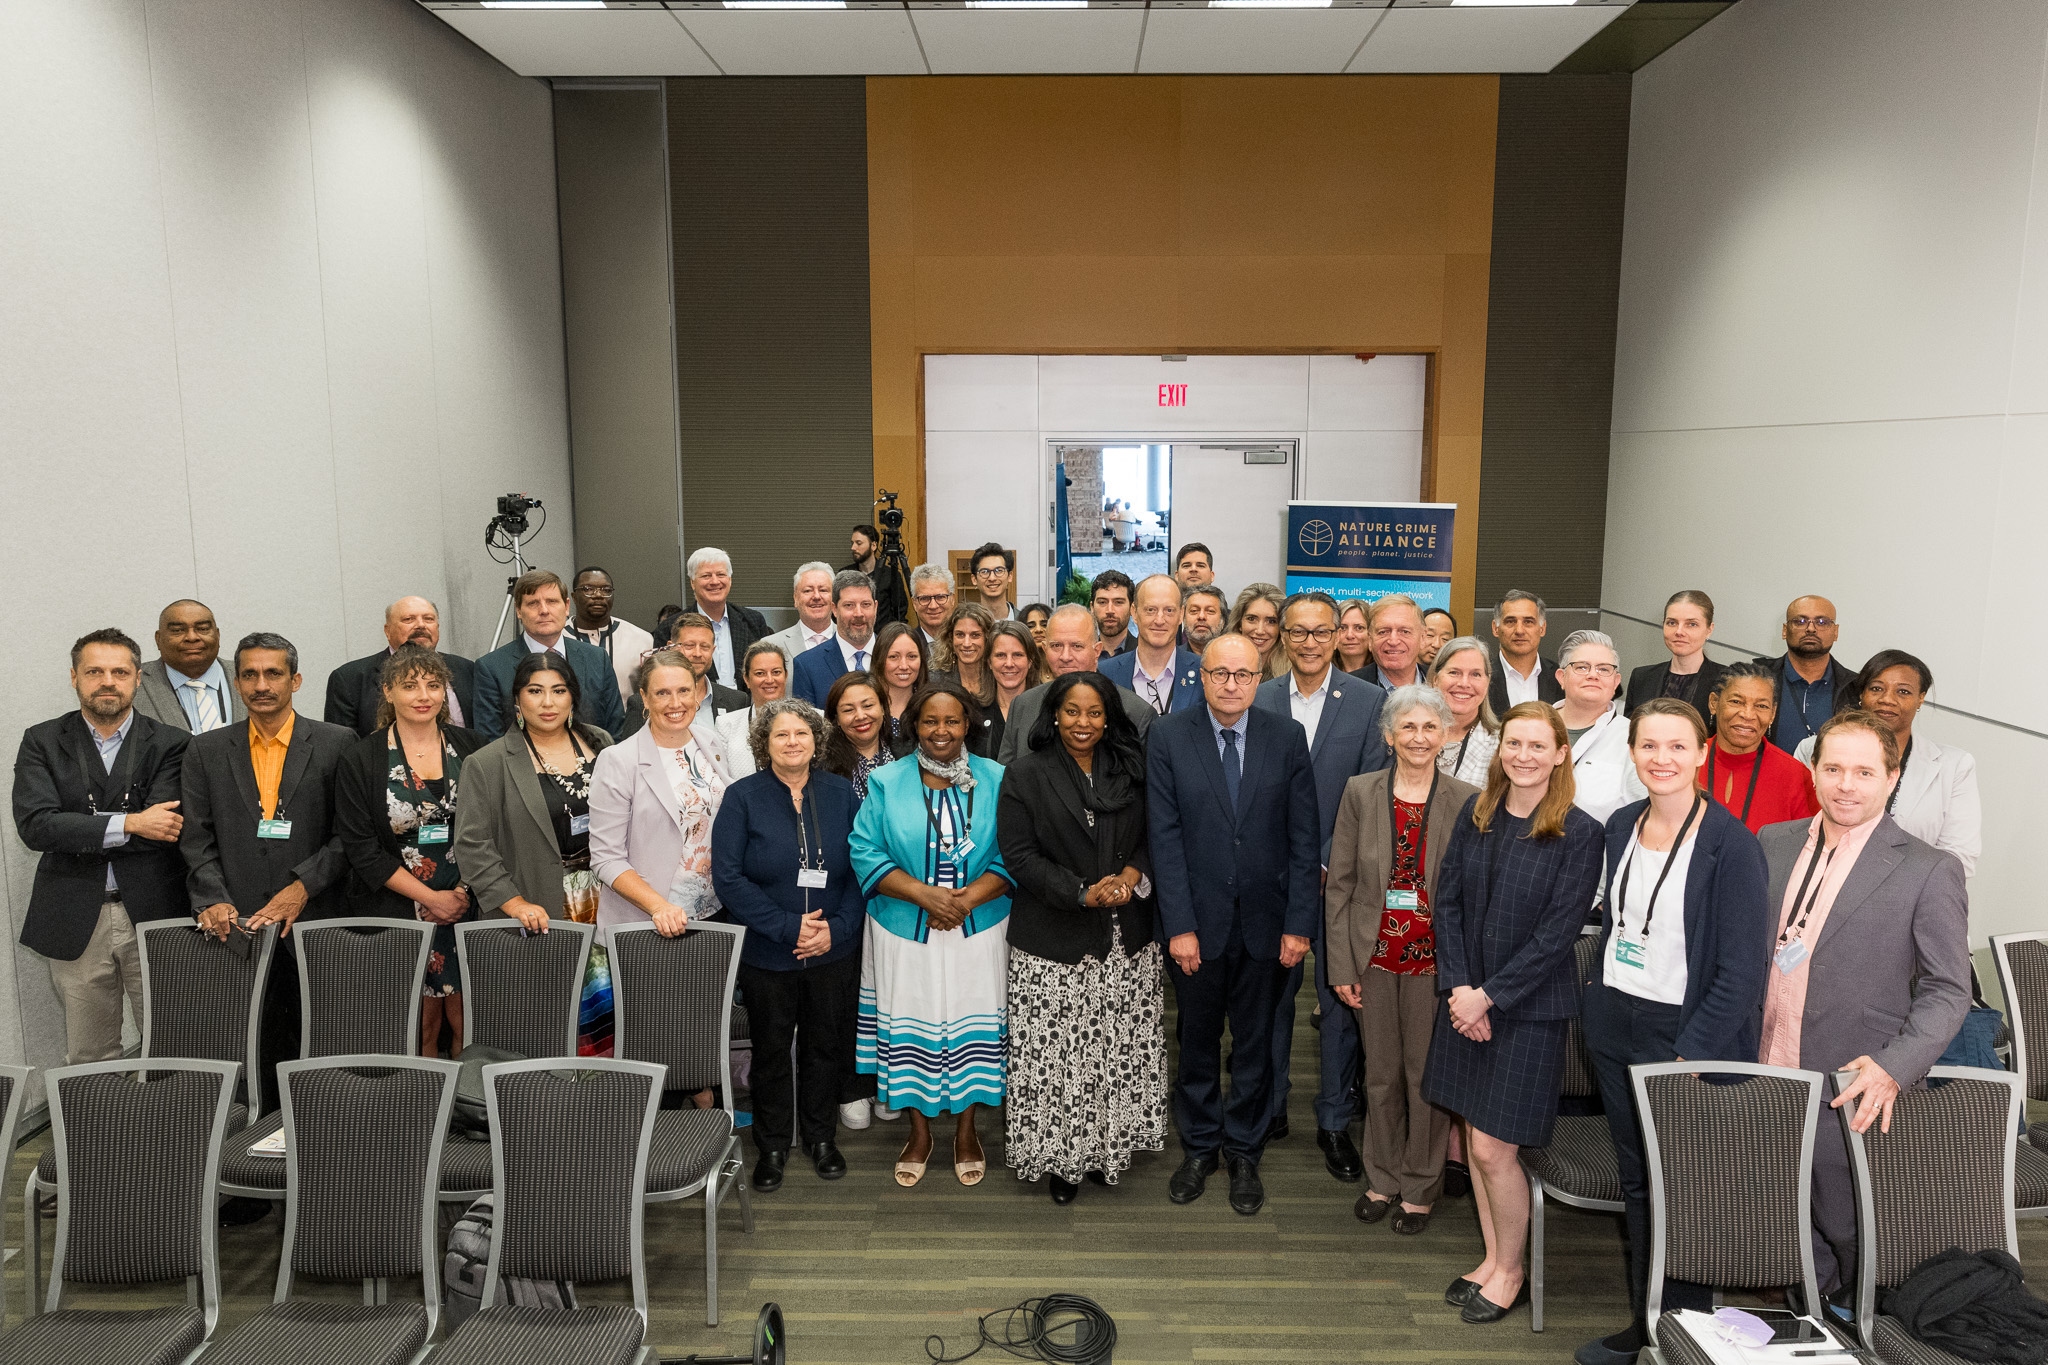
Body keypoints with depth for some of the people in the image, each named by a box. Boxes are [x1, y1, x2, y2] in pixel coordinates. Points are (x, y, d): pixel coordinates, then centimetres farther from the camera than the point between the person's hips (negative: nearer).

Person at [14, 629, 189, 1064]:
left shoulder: (170, 744, 1)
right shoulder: (42, 742, 4)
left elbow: (163, 825, -12)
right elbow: (33, 826, -10)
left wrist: (76, 833, -10)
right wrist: (127, 824, -17)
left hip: (154, 916, -1)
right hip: (75, 924, 1)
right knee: (88, 1061, 11)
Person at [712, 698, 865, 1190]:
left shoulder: (841, 793, 2)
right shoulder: (742, 797, -6)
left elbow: (861, 869, 1)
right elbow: (727, 877, -12)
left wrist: (837, 927, -13)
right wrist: (788, 926, -17)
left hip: (834, 952, 2)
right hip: (767, 955, -2)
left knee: (826, 1044, 14)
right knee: (771, 1049, 11)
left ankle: (820, 1136, 34)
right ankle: (772, 1145, 29)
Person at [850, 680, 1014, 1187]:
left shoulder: (996, 780, 0)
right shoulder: (886, 782, 1)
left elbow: (1013, 856, -4)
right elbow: (865, 852, -5)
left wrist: (966, 900, -17)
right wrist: (924, 894, -17)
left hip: (977, 931, 0)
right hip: (905, 933, 0)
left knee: (972, 1031, 7)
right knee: (910, 1032, 8)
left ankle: (966, 1131, 27)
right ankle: (919, 1133, 27)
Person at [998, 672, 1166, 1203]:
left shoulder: (1130, 772, 8)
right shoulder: (1026, 776, -3)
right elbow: (1019, 855, -9)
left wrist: (1133, 875, -10)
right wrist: (1083, 894, -17)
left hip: (1126, 943, 3)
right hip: (1053, 945, -3)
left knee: (1119, 1051, 8)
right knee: (1056, 1054, 1)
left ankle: (1106, 1147, 25)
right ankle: (1059, 1157, 18)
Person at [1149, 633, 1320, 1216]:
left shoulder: (1287, 738, -3)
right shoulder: (1168, 737, -6)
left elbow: (1304, 836, -2)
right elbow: (1165, 837, -8)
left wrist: (1299, 923, -6)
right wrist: (1179, 925, -12)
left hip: (1265, 921, 1)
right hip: (1197, 919, -1)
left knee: (1255, 1043, 14)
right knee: (1197, 1040, 14)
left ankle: (1244, 1153, 32)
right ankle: (1200, 1148, 33)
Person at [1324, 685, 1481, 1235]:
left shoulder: (1467, 801, -5)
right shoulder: (1360, 792, -1)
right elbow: (1339, 883, 1)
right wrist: (1341, 966, -2)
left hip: (1435, 958, -1)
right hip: (1376, 956, 1)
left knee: (1426, 1073, 9)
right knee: (1381, 1072, 13)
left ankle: (1420, 1188, 28)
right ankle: (1382, 1178, 32)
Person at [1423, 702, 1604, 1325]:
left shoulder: (1579, 833, -12)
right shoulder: (1476, 813, 2)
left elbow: (1557, 933, -14)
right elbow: (1447, 899, 3)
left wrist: (1488, 995, -15)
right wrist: (1458, 986, -7)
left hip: (1529, 1006, -5)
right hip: (1467, 997, 5)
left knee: (1494, 1148, -1)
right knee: (1474, 1135, 14)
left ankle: (1511, 1272, 23)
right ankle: (1493, 1257, 33)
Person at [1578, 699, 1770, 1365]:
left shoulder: (1730, 843, -15)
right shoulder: (1622, 825, 5)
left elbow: (1742, 969, -15)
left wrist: (1690, 1054, -18)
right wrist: (1599, 998, 11)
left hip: (1689, 1031, -6)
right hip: (1615, 1025, 6)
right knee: (1635, 1182, 15)